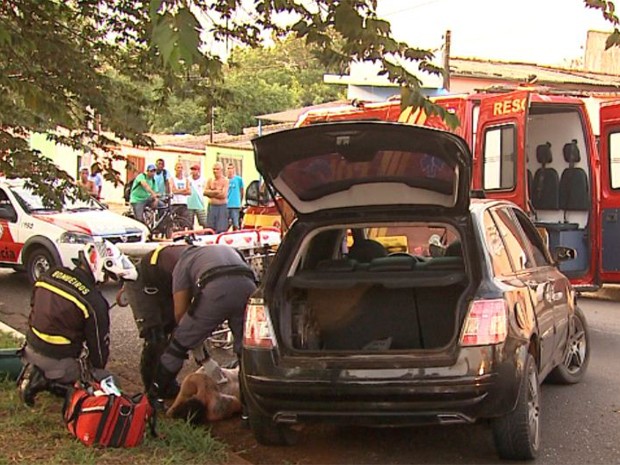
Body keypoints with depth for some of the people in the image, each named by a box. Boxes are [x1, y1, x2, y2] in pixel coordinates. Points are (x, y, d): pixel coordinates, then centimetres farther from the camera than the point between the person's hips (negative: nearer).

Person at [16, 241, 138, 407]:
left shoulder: (50, 275, -3)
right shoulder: (93, 302, -21)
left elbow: (34, 307, 12)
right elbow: (99, 343, -10)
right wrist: (98, 369, 10)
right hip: (60, 360, -7)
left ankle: (37, 375, 7)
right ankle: (51, 382, -10)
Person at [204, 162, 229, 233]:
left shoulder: (225, 180, -5)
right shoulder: (210, 180, 10)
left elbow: (223, 195, -14)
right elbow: (205, 192, 1)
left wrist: (211, 193, -5)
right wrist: (215, 191, -10)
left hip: (222, 207, -4)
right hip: (211, 206, 5)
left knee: (221, 230, -5)